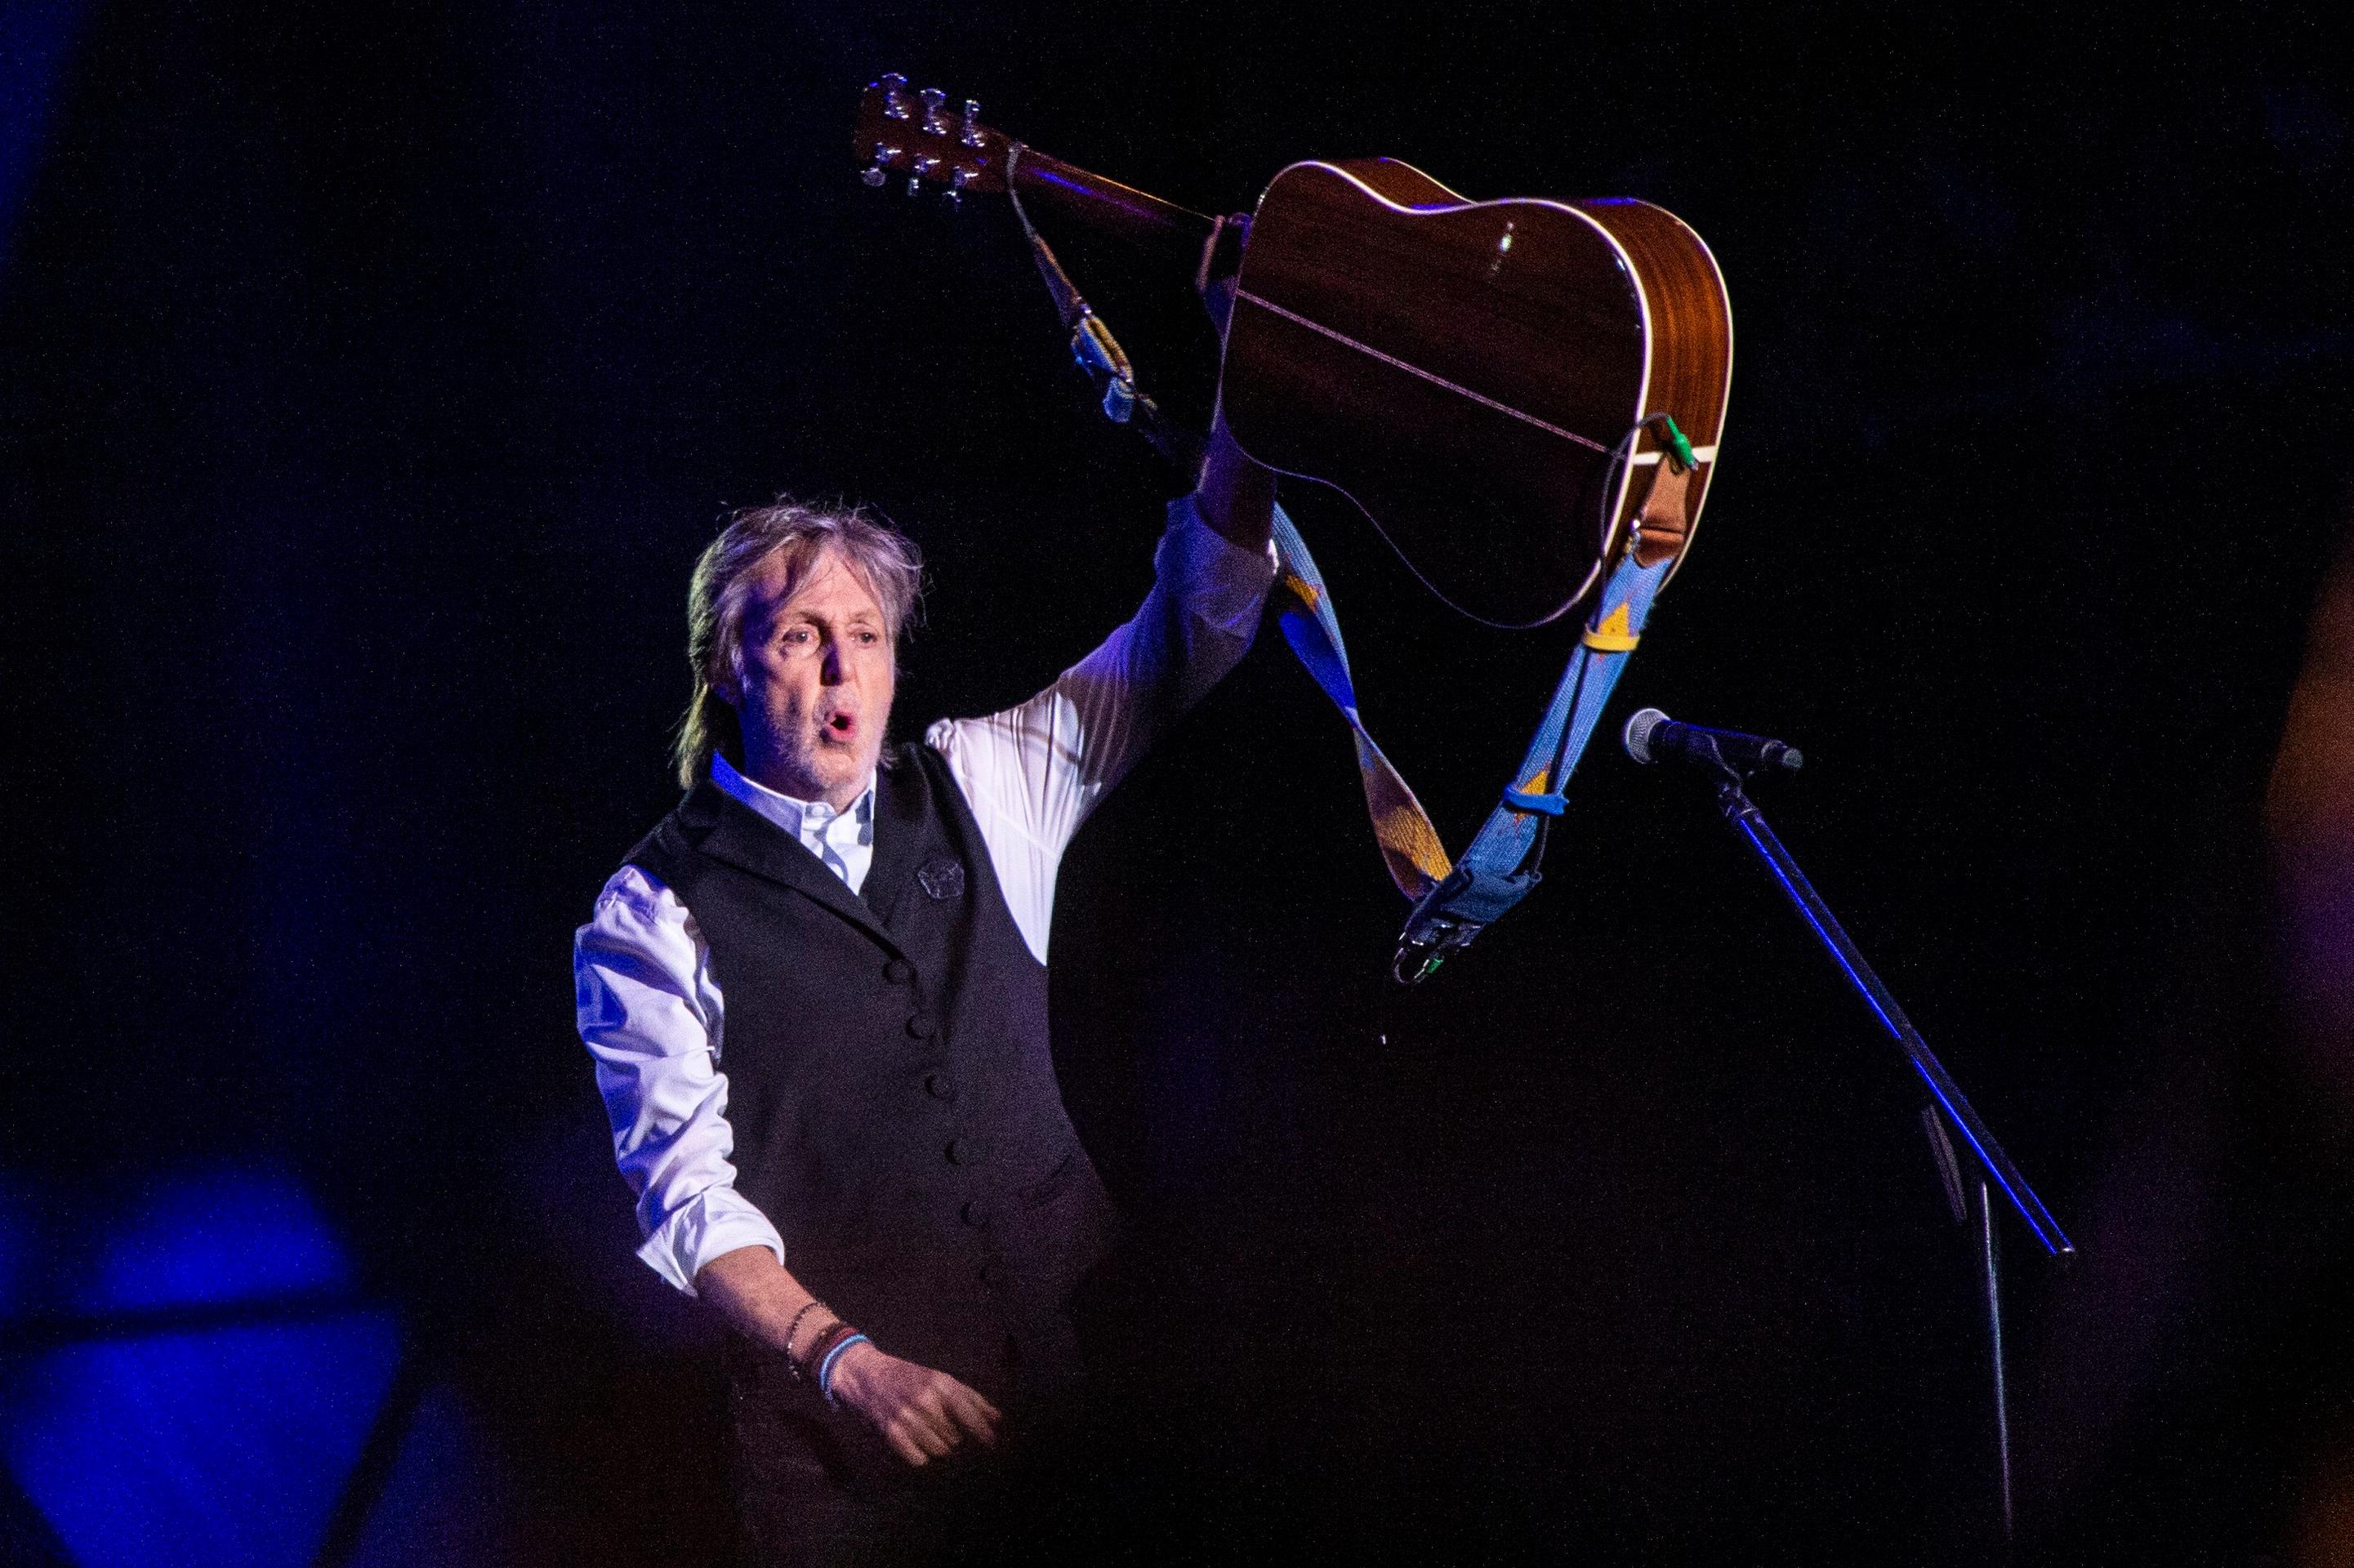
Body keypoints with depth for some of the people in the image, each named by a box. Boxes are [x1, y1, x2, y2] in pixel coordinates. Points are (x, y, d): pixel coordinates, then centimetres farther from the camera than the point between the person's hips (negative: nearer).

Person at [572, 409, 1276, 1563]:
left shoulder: (976, 795, 11)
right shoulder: (650, 919, -2)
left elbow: (1187, 638, 7)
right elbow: (686, 1190, -9)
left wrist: (1238, 447, -10)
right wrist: (843, 1359, -23)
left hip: (1079, 1371, 4)